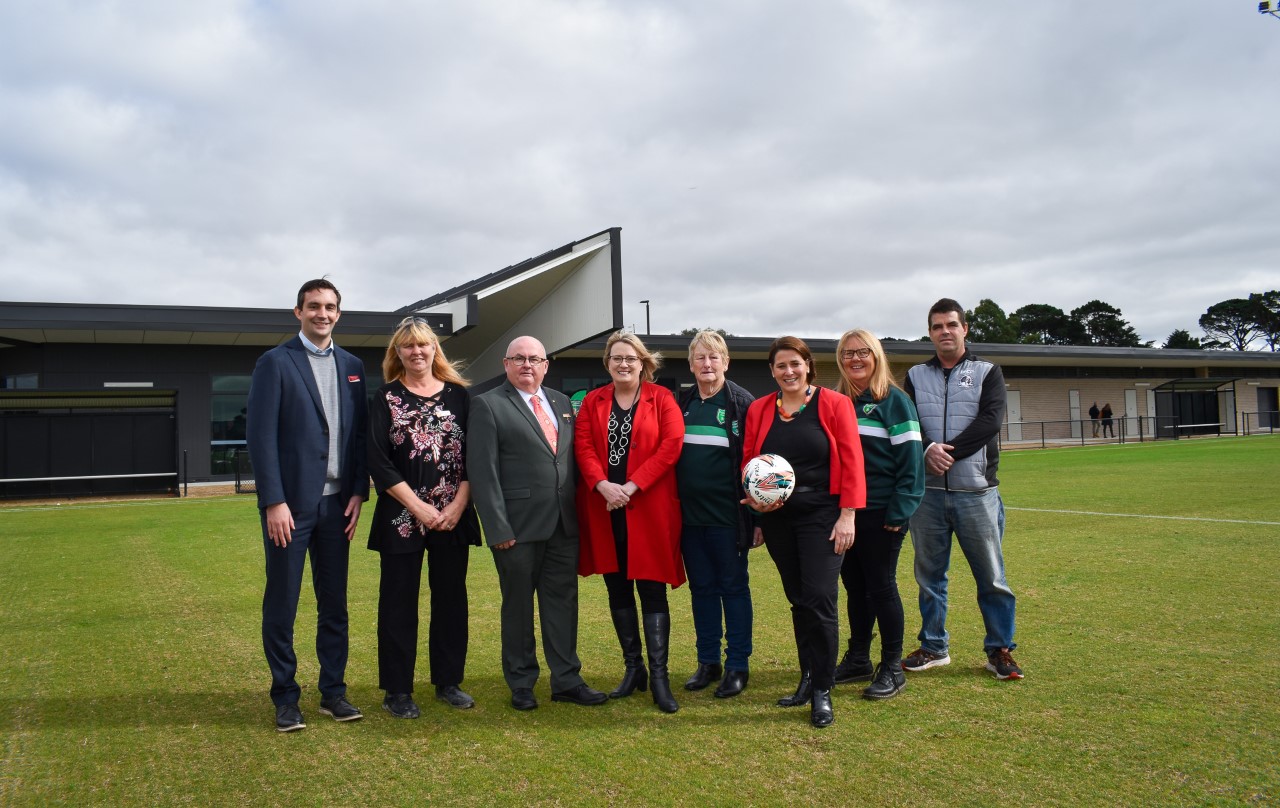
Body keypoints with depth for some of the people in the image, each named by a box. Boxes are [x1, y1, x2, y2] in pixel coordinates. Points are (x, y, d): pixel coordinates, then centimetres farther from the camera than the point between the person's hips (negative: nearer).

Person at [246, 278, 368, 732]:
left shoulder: (352, 366, 10)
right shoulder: (276, 362, -4)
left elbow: (359, 434, 10)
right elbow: (261, 436, -9)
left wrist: (358, 492, 1)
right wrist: (274, 502, -14)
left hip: (337, 503, 4)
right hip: (290, 503, -4)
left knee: (334, 604, 11)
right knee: (281, 606, 5)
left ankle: (333, 691, 22)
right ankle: (285, 698, 18)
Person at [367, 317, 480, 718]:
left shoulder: (458, 394, 6)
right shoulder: (386, 397, 2)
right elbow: (378, 461, -4)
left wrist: (458, 505, -8)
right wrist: (418, 507, -11)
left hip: (453, 515, 2)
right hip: (402, 515, -2)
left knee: (451, 596, 8)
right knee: (399, 599, 4)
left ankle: (448, 681, 21)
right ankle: (398, 690, 15)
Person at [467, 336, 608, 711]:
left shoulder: (561, 402, 13)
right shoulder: (487, 405, -5)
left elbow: (572, 458, 14)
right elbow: (483, 471, -10)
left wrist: (579, 511, 6)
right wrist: (497, 528, -15)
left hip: (564, 524, 5)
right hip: (519, 525, -5)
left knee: (563, 601, 10)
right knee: (518, 605, 8)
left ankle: (566, 680, 21)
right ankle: (521, 683, 23)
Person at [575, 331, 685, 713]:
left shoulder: (661, 399, 1)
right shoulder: (592, 401, 10)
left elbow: (670, 446, -9)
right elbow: (583, 446, 0)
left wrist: (631, 487, -15)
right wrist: (602, 485, -17)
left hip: (649, 508, -3)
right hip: (604, 509, 4)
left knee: (652, 591, -1)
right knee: (617, 589, 11)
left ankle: (659, 677, 5)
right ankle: (633, 668, 24)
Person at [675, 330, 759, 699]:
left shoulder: (742, 403, -4)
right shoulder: (681, 403, 9)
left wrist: (756, 516, -12)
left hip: (727, 515, -5)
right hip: (689, 514, 5)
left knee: (734, 587, 5)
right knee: (701, 588, 12)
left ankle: (737, 666, 15)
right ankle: (708, 662, 24)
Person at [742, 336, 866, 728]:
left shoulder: (834, 404, -3)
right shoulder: (758, 409, 7)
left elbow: (851, 462, -6)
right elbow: (749, 461, 11)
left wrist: (847, 515, -11)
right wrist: (754, 497, -8)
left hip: (822, 516, -3)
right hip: (776, 517, 4)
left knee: (819, 599, -9)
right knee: (798, 600, 11)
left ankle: (822, 691, 3)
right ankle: (808, 678, 25)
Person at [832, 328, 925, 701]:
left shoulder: (894, 400, -6)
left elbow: (910, 458, -10)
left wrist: (899, 511, -16)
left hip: (881, 513, -5)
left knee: (881, 586, 1)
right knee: (854, 586, 12)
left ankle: (892, 668, 13)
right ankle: (858, 660, 25)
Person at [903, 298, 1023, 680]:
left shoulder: (988, 372, 6)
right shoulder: (916, 376, 12)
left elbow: (990, 421, -8)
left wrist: (950, 451, -17)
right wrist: (928, 450, -20)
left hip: (976, 491, -2)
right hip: (927, 492, 2)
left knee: (991, 576, 3)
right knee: (929, 574, 10)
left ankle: (999, 650, 16)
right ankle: (934, 647, 23)